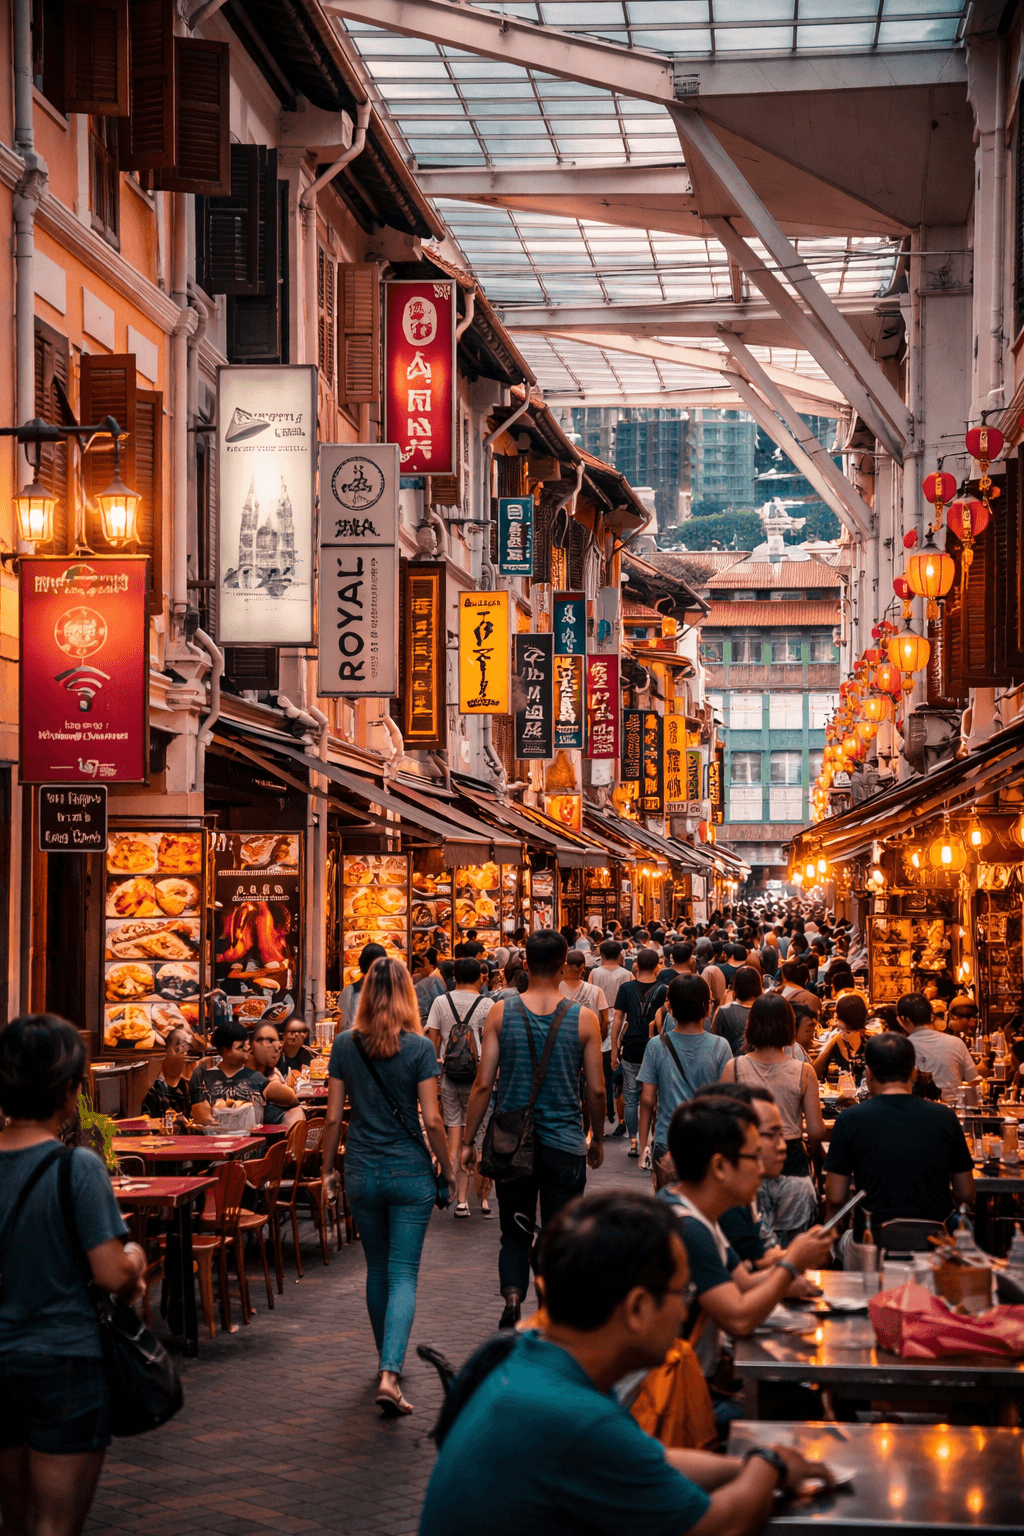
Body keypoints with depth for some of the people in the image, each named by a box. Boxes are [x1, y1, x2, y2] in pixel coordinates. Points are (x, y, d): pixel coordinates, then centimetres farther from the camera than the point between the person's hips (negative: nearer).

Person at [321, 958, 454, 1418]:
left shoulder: (345, 1045, -2)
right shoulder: (420, 1047, -10)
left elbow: (333, 1116, 0)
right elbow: (431, 1120, -11)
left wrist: (327, 1168, 12)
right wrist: (447, 1166, 4)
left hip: (362, 1171, 3)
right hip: (410, 1171, -3)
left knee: (377, 1269, 21)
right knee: (403, 1275, -1)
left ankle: (388, 1361, 34)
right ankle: (390, 1373, -17)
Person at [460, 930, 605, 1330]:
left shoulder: (501, 1013, -5)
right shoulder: (584, 1019, -6)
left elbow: (483, 1084, -5)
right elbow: (596, 1090, -1)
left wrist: (468, 1140, 4)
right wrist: (598, 1138, 14)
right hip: (565, 1144, -1)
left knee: (514, 1232, 15)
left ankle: (512, 1294, -7)